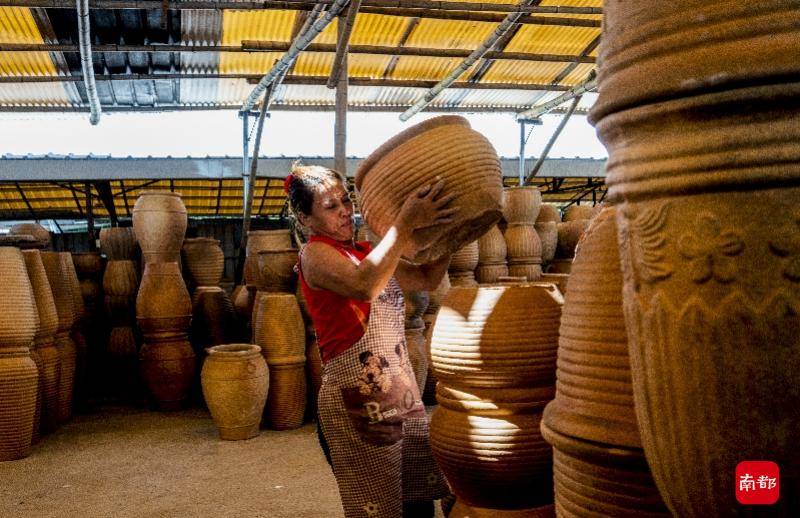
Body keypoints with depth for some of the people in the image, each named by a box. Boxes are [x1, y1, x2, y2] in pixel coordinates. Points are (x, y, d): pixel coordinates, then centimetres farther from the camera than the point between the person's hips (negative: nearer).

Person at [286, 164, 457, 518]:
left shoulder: (365, 252, 14)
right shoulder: (314, 254, -9)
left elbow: (428, 279, 12)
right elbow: (363, 287, -30)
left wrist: (445, 230, 0)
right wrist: (406, 223, -30)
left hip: (402, 392, 7)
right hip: (359, 399, -7)